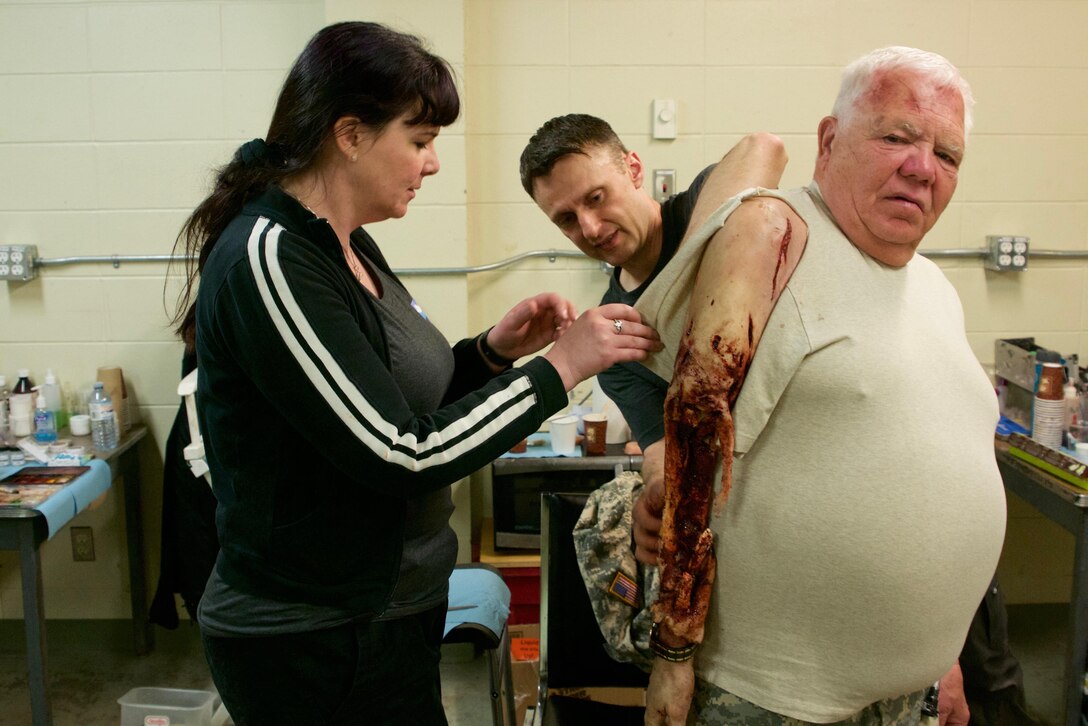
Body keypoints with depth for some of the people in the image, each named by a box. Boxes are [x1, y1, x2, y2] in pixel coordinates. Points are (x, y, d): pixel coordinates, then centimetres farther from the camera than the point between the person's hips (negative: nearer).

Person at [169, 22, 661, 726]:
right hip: (315, 647, -8)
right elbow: (399, 456, -24)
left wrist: (493, 351, -3)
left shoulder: (348, 245, 5)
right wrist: (560, 366, -18)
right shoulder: (271, 259, -22)